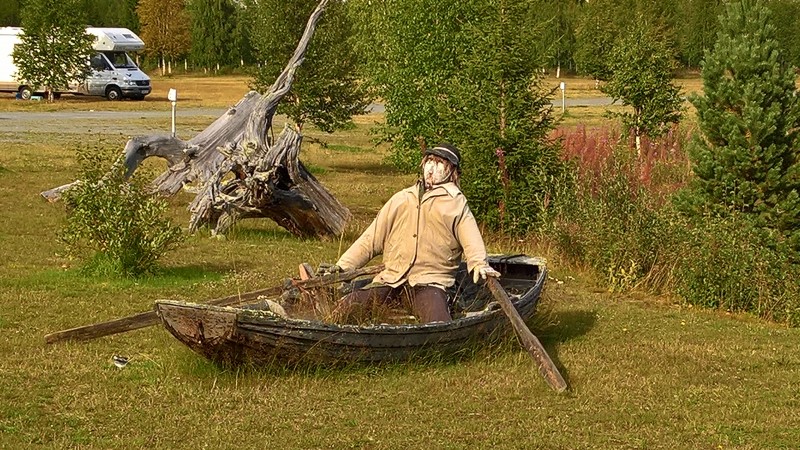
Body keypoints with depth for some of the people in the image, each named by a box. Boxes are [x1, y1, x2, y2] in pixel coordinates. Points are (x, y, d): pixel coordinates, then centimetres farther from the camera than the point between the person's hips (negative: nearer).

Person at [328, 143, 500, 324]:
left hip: (429, 283, -4)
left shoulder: (456, 203, 13)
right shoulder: (401, 199, 24)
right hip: (390, 280, 4)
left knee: (438, 326, -33)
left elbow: (471, 239, -2)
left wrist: (479, 264, -24)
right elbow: (371, 238, 25)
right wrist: (342, 266, 17)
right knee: (344, 309, -16)